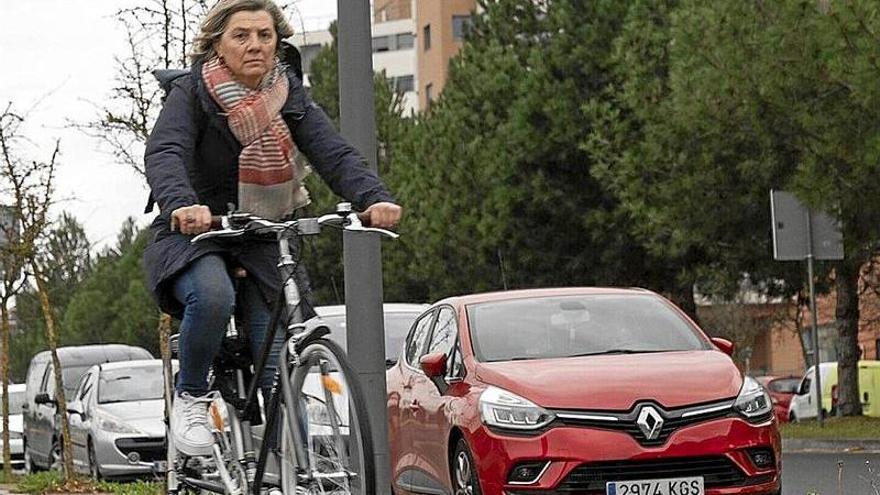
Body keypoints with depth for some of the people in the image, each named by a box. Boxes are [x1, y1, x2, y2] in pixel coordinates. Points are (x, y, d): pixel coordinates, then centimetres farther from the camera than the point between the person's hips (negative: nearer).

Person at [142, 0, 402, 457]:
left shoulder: (290, 98, 1)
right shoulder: (191, 93, -9)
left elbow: (335, 155, -13)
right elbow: (164, 154, -27)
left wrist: (373, 198, -35)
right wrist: (181, 205, -50)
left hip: (264, 242, 3)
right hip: (193, 235, -3)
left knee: (283, 372, -9)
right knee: (213, 296, -37)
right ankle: (190, 398, -12)